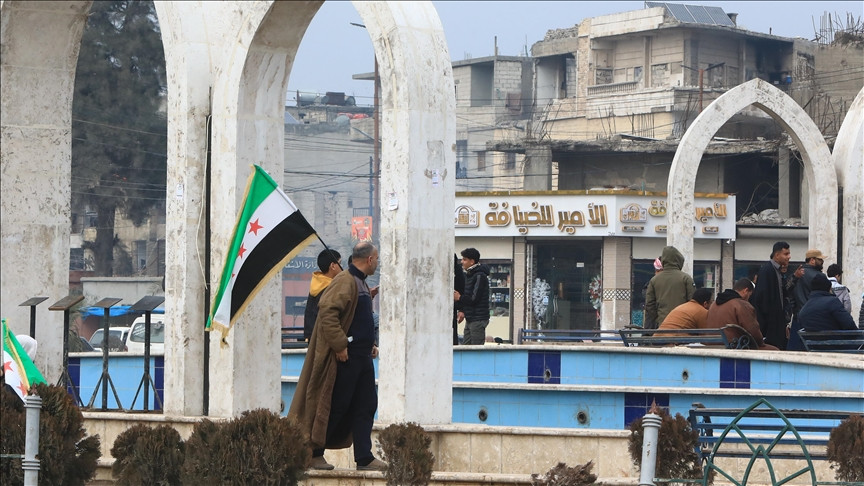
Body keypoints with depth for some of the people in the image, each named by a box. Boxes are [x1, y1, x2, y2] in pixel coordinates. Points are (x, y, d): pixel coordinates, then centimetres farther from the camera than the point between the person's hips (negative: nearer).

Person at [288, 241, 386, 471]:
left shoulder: (361, 284, 17)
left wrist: (370, 343, 15)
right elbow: (327, 311, -25)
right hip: (345, 357, -10)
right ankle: (314, 454, 8)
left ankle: (364, 458, 10)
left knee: (365, 406, 8)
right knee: (334, 407, -3)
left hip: (362, 356, 10)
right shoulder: (345, 281, -15)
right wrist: (340, 345, -24)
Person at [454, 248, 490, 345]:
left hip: (478, 319, -9)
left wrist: (459, 298, -5)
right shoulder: (468, 275, 16)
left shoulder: (480, 276, -13)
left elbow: (475, 298, -19)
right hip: (470, 319, 9)